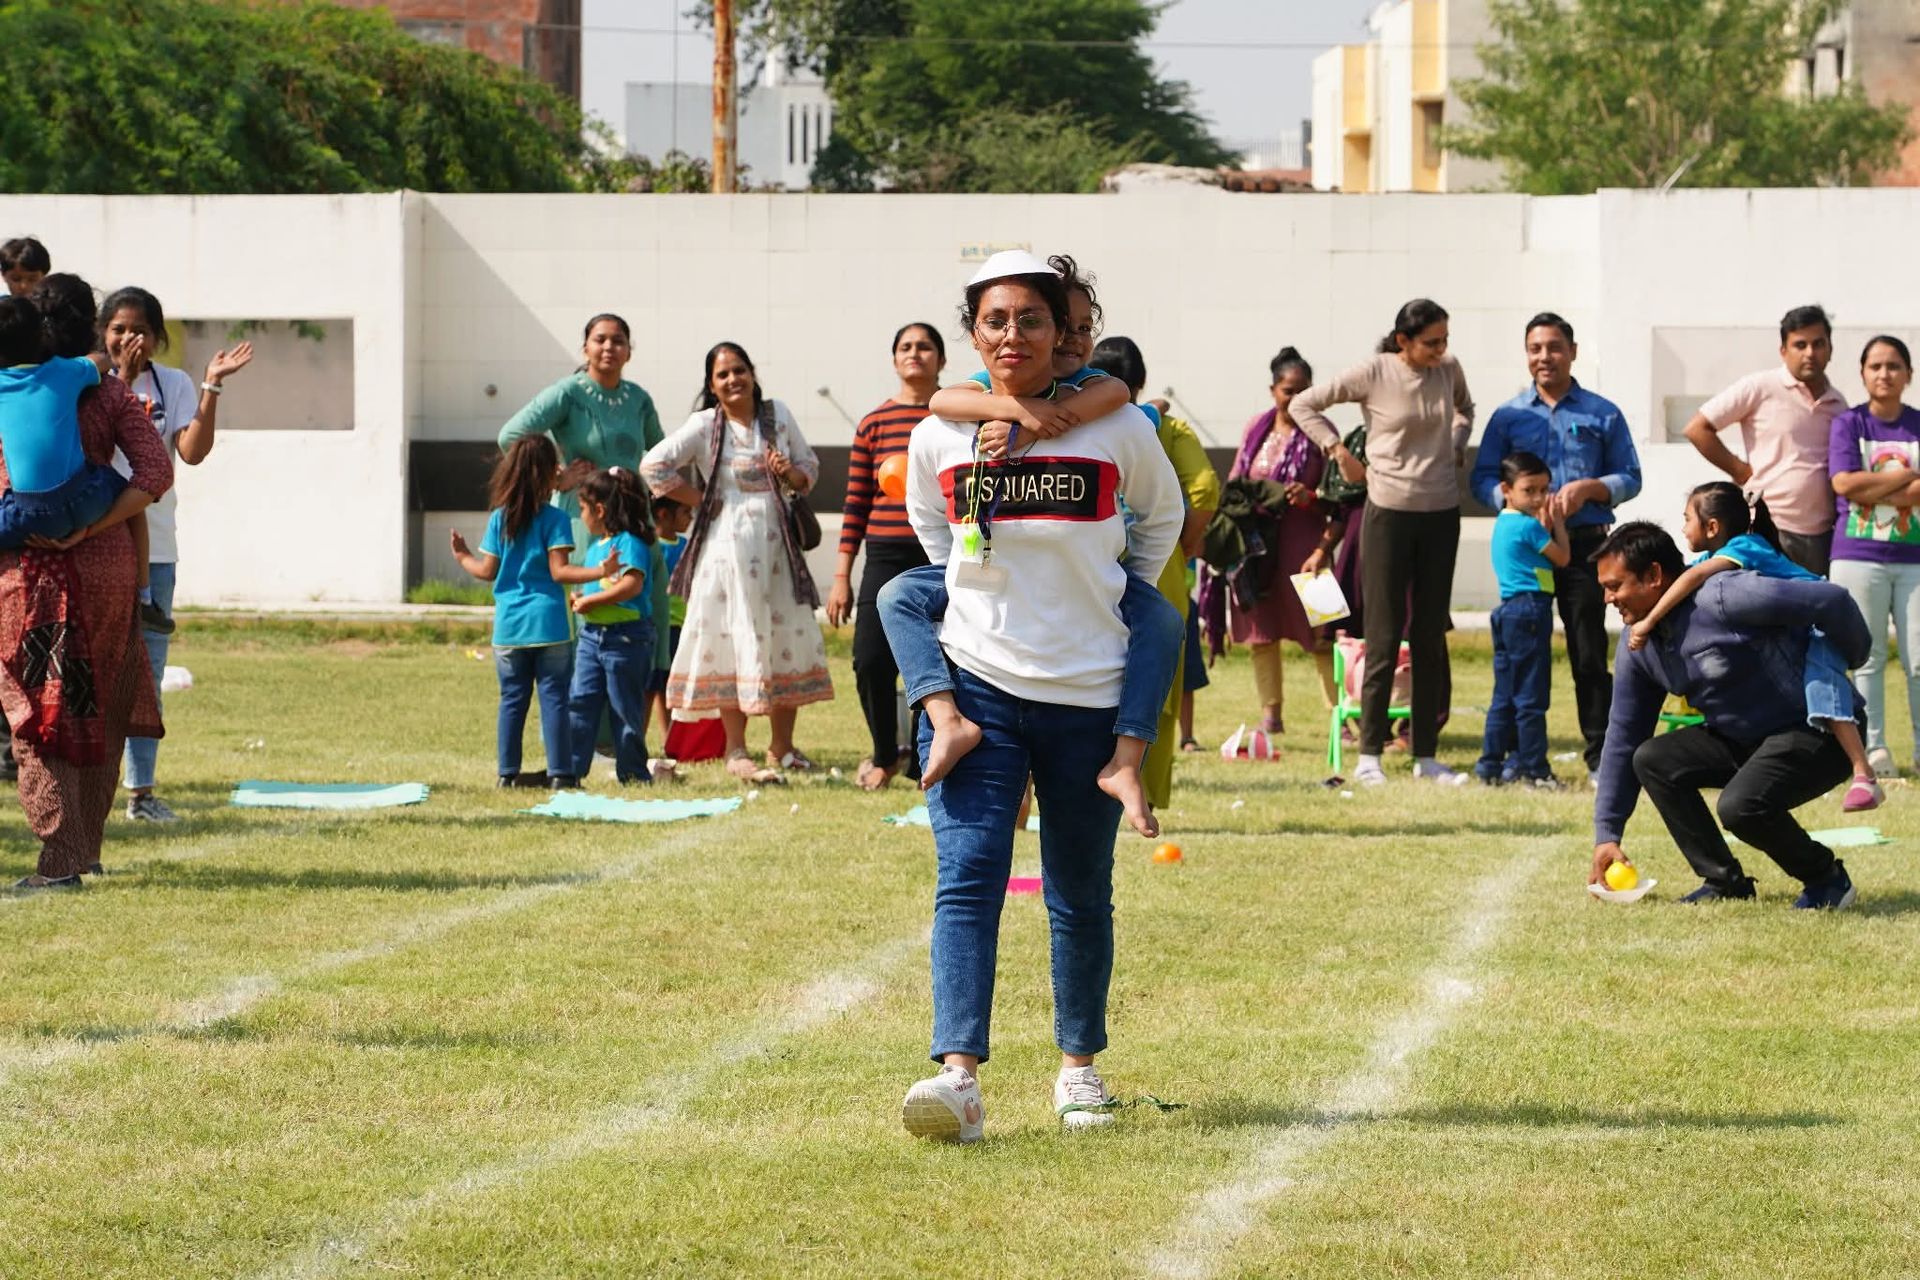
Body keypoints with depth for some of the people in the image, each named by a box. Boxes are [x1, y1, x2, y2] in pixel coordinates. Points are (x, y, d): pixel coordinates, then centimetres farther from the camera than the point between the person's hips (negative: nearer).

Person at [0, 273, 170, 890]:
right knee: (99, 711, 16)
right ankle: (87, 847, 22)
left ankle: (60, 857, -6)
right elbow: (156, 472, -11)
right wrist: (86, 531, -13)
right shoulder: (110, 393, -1)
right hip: (104, 564, 2)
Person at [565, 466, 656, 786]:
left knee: (626, 709, 1)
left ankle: (633, 773, 9)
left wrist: (591, 601, -20)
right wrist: (578, 599, 5)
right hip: (592, 635, 9)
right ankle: (570, 768, 3)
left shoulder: (631, 543, -12)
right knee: (579, 703, 2)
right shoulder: (595, 547, 17)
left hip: (625, 636, -9)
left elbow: (632, 585, -25)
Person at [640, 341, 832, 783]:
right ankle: (736, 751, 0)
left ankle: (782, 746, 14)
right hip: (727, 543, -4)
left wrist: (791, 474, -5)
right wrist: (699, 499, -7)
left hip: (777, 542, 5)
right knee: (737, 642, -5)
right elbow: (654, 465, -9)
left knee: (788, 638, 4)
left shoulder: (777, 415, 10)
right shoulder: (705, 426, -3)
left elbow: (810, 466, 17)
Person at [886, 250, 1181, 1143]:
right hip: (977, 681, 0)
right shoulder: (940, 436, 1)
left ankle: (1078, 1067, 26)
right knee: (967, 876, -15)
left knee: (1080, 894, 9)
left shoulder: (1115, 428, -2)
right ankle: (959, 1077, -25)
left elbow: (1162, 514, 17)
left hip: (1088, 691, 0)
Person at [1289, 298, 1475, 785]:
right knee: (1384, 635, -4)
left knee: (1430, 635, 7)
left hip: (1441, 512, 4)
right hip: (1389, 512, -4)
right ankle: (1369, 755, 1)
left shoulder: (1449, 371, 4)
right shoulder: (1373, 375, -8)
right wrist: (1337, 449, -5)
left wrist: (1456, 448, 11)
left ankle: (1426, 755, 12)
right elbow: (1303, 405, 2)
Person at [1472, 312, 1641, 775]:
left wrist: (1589, 489, -11)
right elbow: (1481, 480, 8)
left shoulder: (1603, 415, 9)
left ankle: (1601, 754, 0)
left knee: (1589, 651, -4)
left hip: (1584, 545, -2)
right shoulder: (1508, 417, 11)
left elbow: (1629, 478, 8)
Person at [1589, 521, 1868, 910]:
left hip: (1820, 733, -8)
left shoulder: (1723, 600, -26)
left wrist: (1852, 662, -10)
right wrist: (1606, 834, 6)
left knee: (1740, 805, -31)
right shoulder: (1637, 651, 2)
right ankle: (1724, 881, -1)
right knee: (1652, 761, -7)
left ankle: (1827, 879, -4)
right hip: (1743, 740, 9)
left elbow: (1831, 601, -28)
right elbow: (1622, 740, 9)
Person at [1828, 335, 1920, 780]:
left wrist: (1875, 491, -13)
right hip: (1859, 555, -1)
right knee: (1868, 656, 1)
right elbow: (1845, 483, -10)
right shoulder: (1848, 423, 3)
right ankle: (1874, 749, 4)